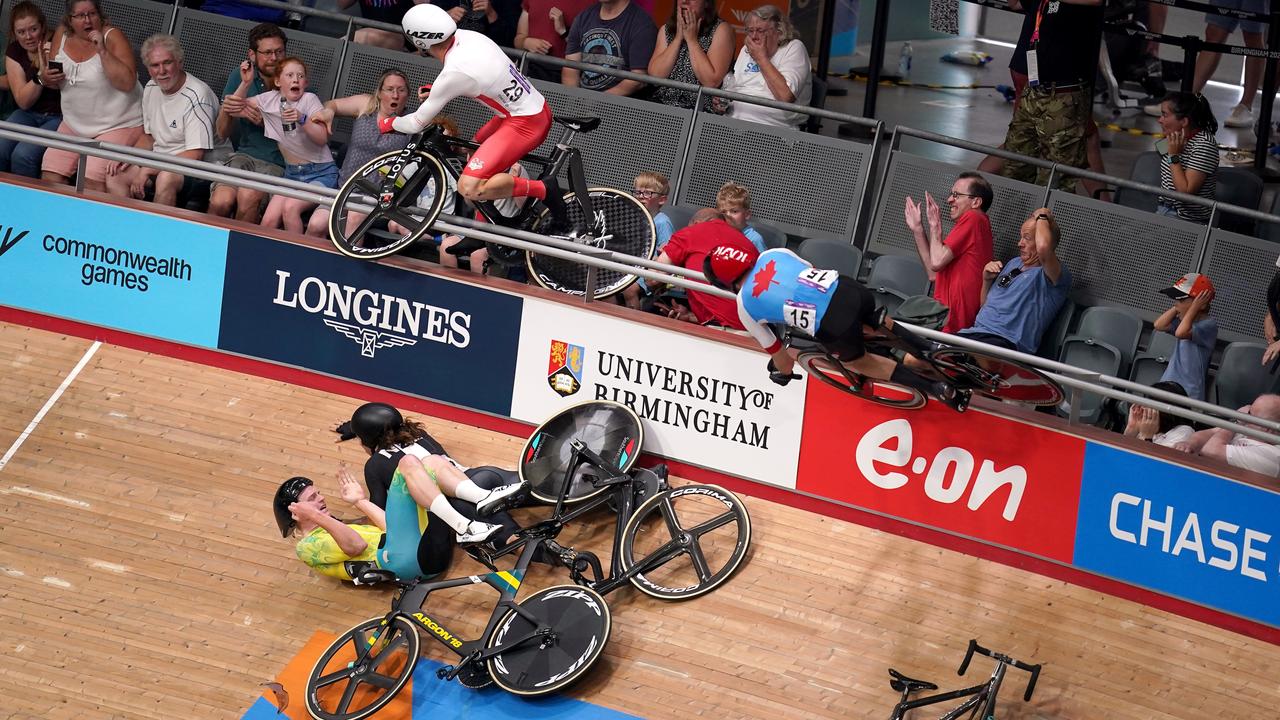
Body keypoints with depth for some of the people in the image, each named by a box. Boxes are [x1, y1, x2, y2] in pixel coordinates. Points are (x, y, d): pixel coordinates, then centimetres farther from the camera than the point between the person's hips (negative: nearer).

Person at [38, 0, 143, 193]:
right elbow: (53, 81, 15)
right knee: (50, 176, -4)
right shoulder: (62, 34, 2)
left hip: (118, 125, -6)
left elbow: (127, 82, -24)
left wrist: (102, 50, -29)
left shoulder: (112, 36, -13)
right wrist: (46, 78, -8)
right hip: (74, 124, 6)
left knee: (92, 180, -23)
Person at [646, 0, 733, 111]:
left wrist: (692, 39, -10)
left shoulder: (720, 30, -3)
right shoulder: (666, 29, 10)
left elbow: (711, 82, -15)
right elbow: (655, 75, -3)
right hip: (661, 105, 4)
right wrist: (679, 37, -6)